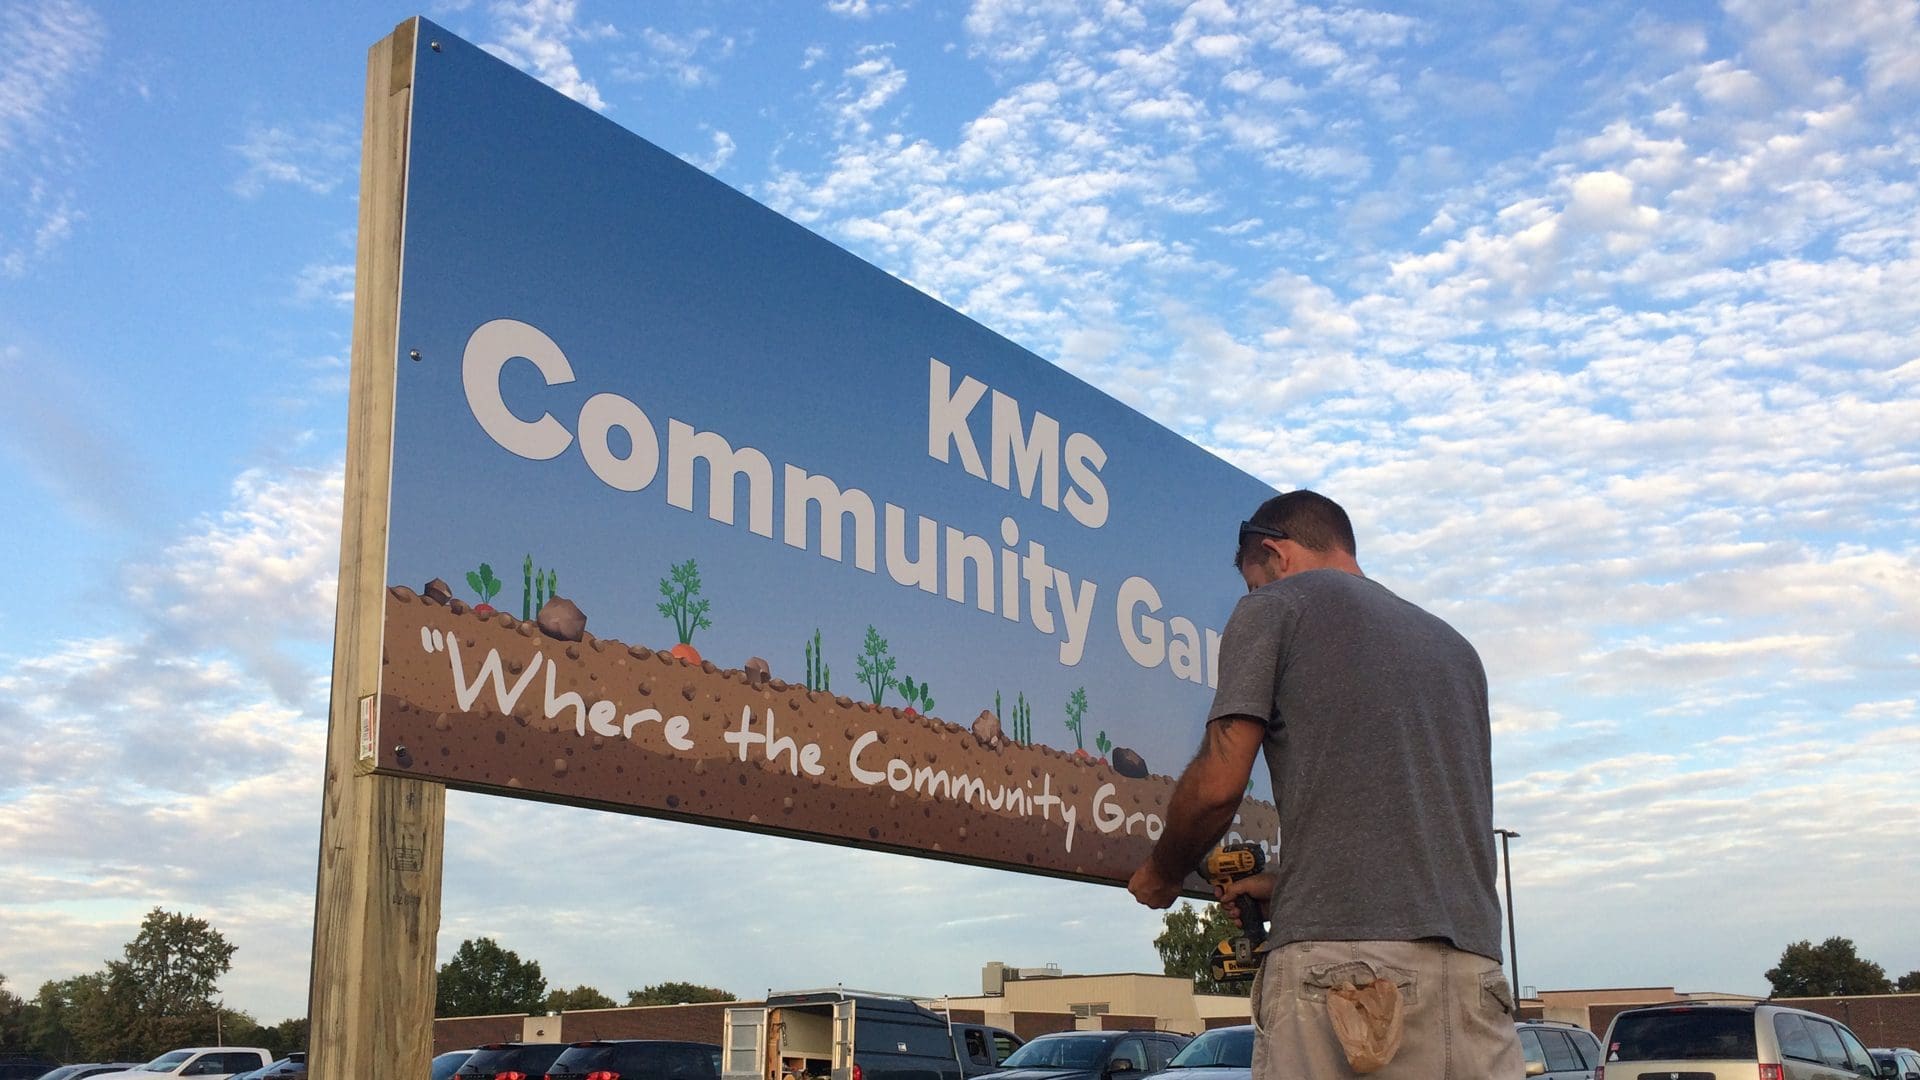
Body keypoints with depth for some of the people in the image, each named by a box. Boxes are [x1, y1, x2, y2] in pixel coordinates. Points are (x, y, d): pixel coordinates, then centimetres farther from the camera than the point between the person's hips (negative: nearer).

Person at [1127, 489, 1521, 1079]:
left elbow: (1217, 785, -1)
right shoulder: (1454, 645, 28)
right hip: (1474, 963, 7)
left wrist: (1161, 873, 17)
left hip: (1339, 950, -6)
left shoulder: (1272, 607, 8)